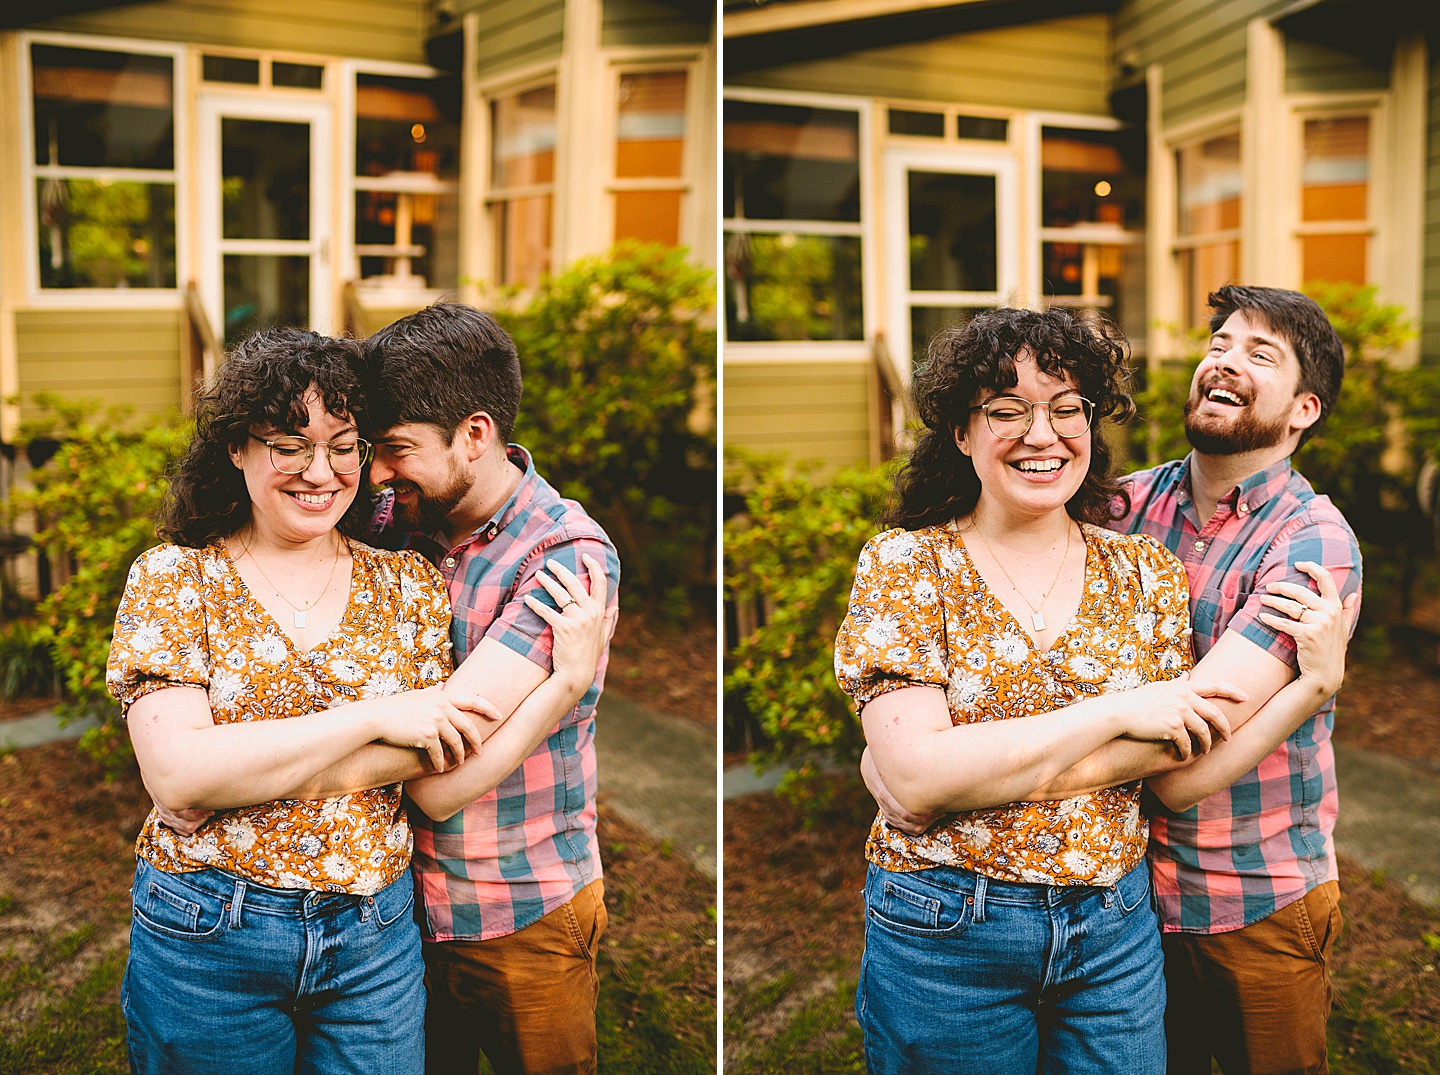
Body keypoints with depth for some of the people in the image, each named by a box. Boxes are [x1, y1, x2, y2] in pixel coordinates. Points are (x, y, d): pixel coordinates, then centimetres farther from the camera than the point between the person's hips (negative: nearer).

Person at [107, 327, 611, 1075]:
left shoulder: (407, 585, 1)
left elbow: (439, 784, -4)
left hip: (376, 939, 2)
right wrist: (373, 718, -22)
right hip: (207, 940, -2)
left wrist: (568, 683, -14)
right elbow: (178, 777, -19)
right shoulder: (174, 578, -5)